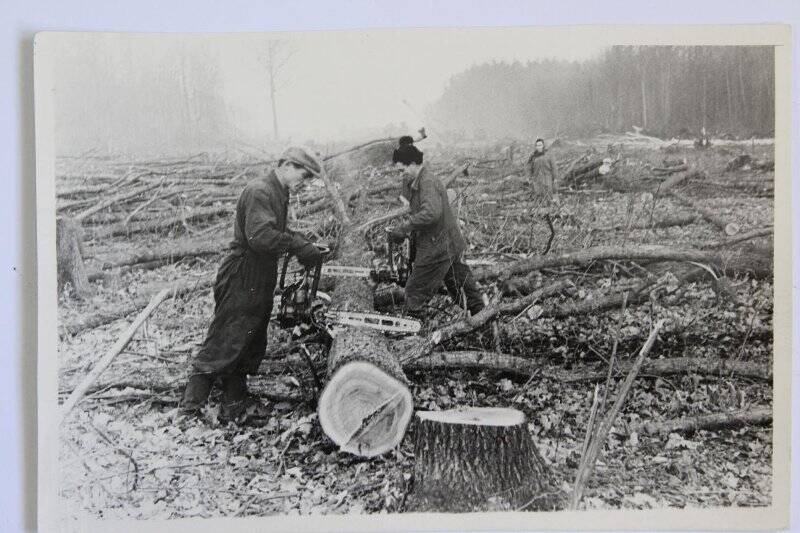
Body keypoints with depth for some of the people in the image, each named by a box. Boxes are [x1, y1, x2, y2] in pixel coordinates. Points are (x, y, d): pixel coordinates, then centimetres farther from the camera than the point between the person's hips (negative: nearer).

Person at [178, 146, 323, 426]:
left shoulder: (279, 193, 14)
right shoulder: (259, 191, -18)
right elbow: (260, 236, -30)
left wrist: (305, 246, 4)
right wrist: (301, 248, -25)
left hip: (260, 283, 10)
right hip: (241, 281, -10)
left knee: (250, 347, 15)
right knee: (223, 345, -4)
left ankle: (236, 405, 25)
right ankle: (190, 405, 6)